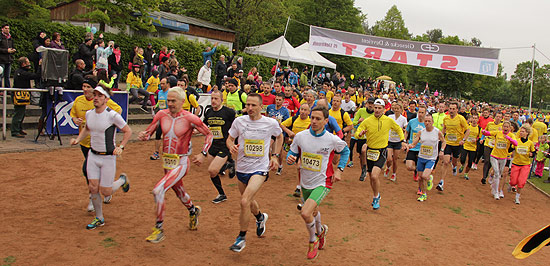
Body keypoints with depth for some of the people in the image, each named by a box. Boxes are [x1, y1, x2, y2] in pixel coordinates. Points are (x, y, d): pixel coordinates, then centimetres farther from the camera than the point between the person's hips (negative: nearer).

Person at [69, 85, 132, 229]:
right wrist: (78, 139, 6)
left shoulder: (112, 115, -17)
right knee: (93, 188, 2)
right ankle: (99, 219, 21)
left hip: (108, 157, -5)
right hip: (93, 155, 5)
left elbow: (128, 131, -10)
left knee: (106, 191, -1)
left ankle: (122, 180, 31)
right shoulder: (89, 113, 2)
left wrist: (120, 147, -20)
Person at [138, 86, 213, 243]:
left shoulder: (190, 118, -15)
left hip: (181, 163, -6)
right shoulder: (162, 115, -3)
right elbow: (149, 132, 4)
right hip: (166, 161, 6)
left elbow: (208, 134, -4)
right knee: (178, 191, 24)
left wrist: (203, 154, -14)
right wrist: (144, 136, -19)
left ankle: (159, 229, -3)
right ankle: (193, 211, 55)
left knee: (158, 191, -19)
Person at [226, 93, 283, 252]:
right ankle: (260, 218, 55)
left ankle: (242, 237, 1)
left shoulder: (271, 123, -8)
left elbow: (279, 136, 13)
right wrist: (231, 146, -17)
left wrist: (275, 156, 5)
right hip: (242, 168, 4)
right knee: (249, 201, 21)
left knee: (245, 202, -19)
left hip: (260, 169, -4)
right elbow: (229, 139, 6)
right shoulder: (239, 121, -6)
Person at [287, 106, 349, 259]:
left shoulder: (332, 140, -13)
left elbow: (345, 151, 8)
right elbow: (292, 154, 4)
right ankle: (321, 231, 57)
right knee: (313, 212, 23)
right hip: (305, 183, 4)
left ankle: (313, 240, 9)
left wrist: (339, 169, -3)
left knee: (305, 213, -21)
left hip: (322, 183, -4)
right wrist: (290, 159, -20)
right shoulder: (300, 136, -9)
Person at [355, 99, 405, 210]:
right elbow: (356, 134, -4)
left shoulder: (389, 120, -4)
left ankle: (376, 197, 4)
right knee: (371, 178, 12)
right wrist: (360, 134, -26)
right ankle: (376, 195, 38)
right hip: (370, 150, 2)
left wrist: (402, 141, 6)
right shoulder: (367, 121, -5)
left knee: (374, 176, -19)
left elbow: (398, 129, 16)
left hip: (382, 152, -2)